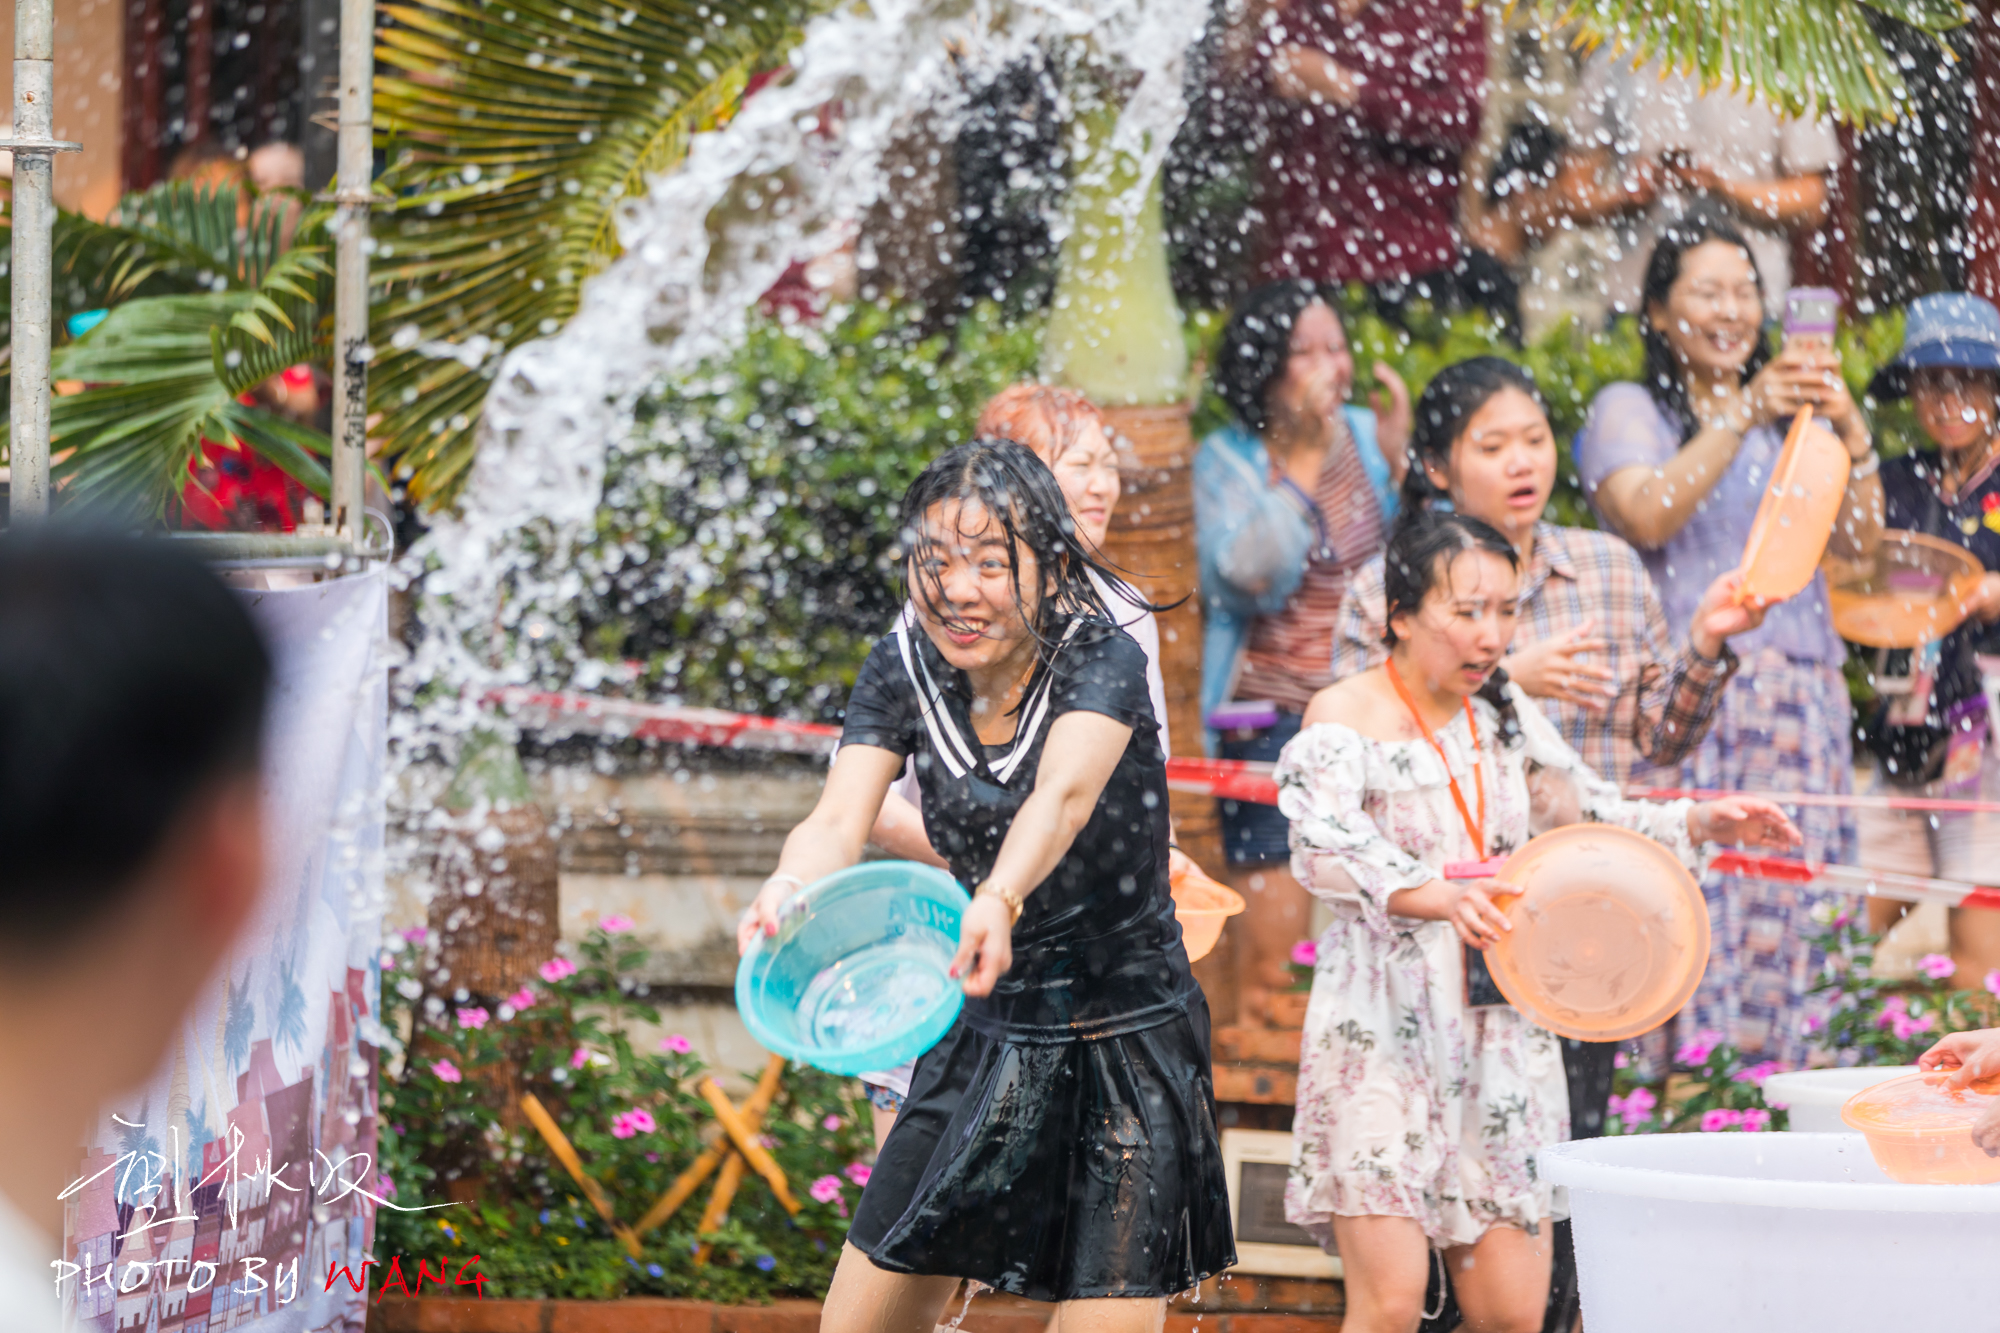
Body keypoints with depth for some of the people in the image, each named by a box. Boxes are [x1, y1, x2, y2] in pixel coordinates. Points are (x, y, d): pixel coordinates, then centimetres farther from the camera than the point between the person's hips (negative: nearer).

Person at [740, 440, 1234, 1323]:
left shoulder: (1103, 661, -18)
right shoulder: (902, 670, -5)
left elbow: (1062, 796, -38)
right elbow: (840, 819, -19)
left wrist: (999, 903, -59)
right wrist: (789, 889, -43)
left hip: (1126, 1052, -4)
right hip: (983, 1041, 4)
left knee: (1110, 1315, -11)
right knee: (859, 1319, 5)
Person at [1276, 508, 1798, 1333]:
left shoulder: (1504, 717, 12)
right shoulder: (1345, 718, -7)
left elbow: (1589, 817, 24)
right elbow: (1326, 847, -25)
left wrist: (1699, 825, 7)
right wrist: (1434, 896, -42)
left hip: (1501, 1037, 6)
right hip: (1384, 1035, -6)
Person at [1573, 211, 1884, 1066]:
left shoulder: (1791, 414, 19)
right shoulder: (1629, 411, 7)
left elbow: (1857, 539, 9)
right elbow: (1648, 517, -12)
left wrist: (1851, 434, -7)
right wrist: (1743, 419, -16)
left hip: (1800, 697, 5)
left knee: (1792, 915, -2)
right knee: (1691, 909, -13)